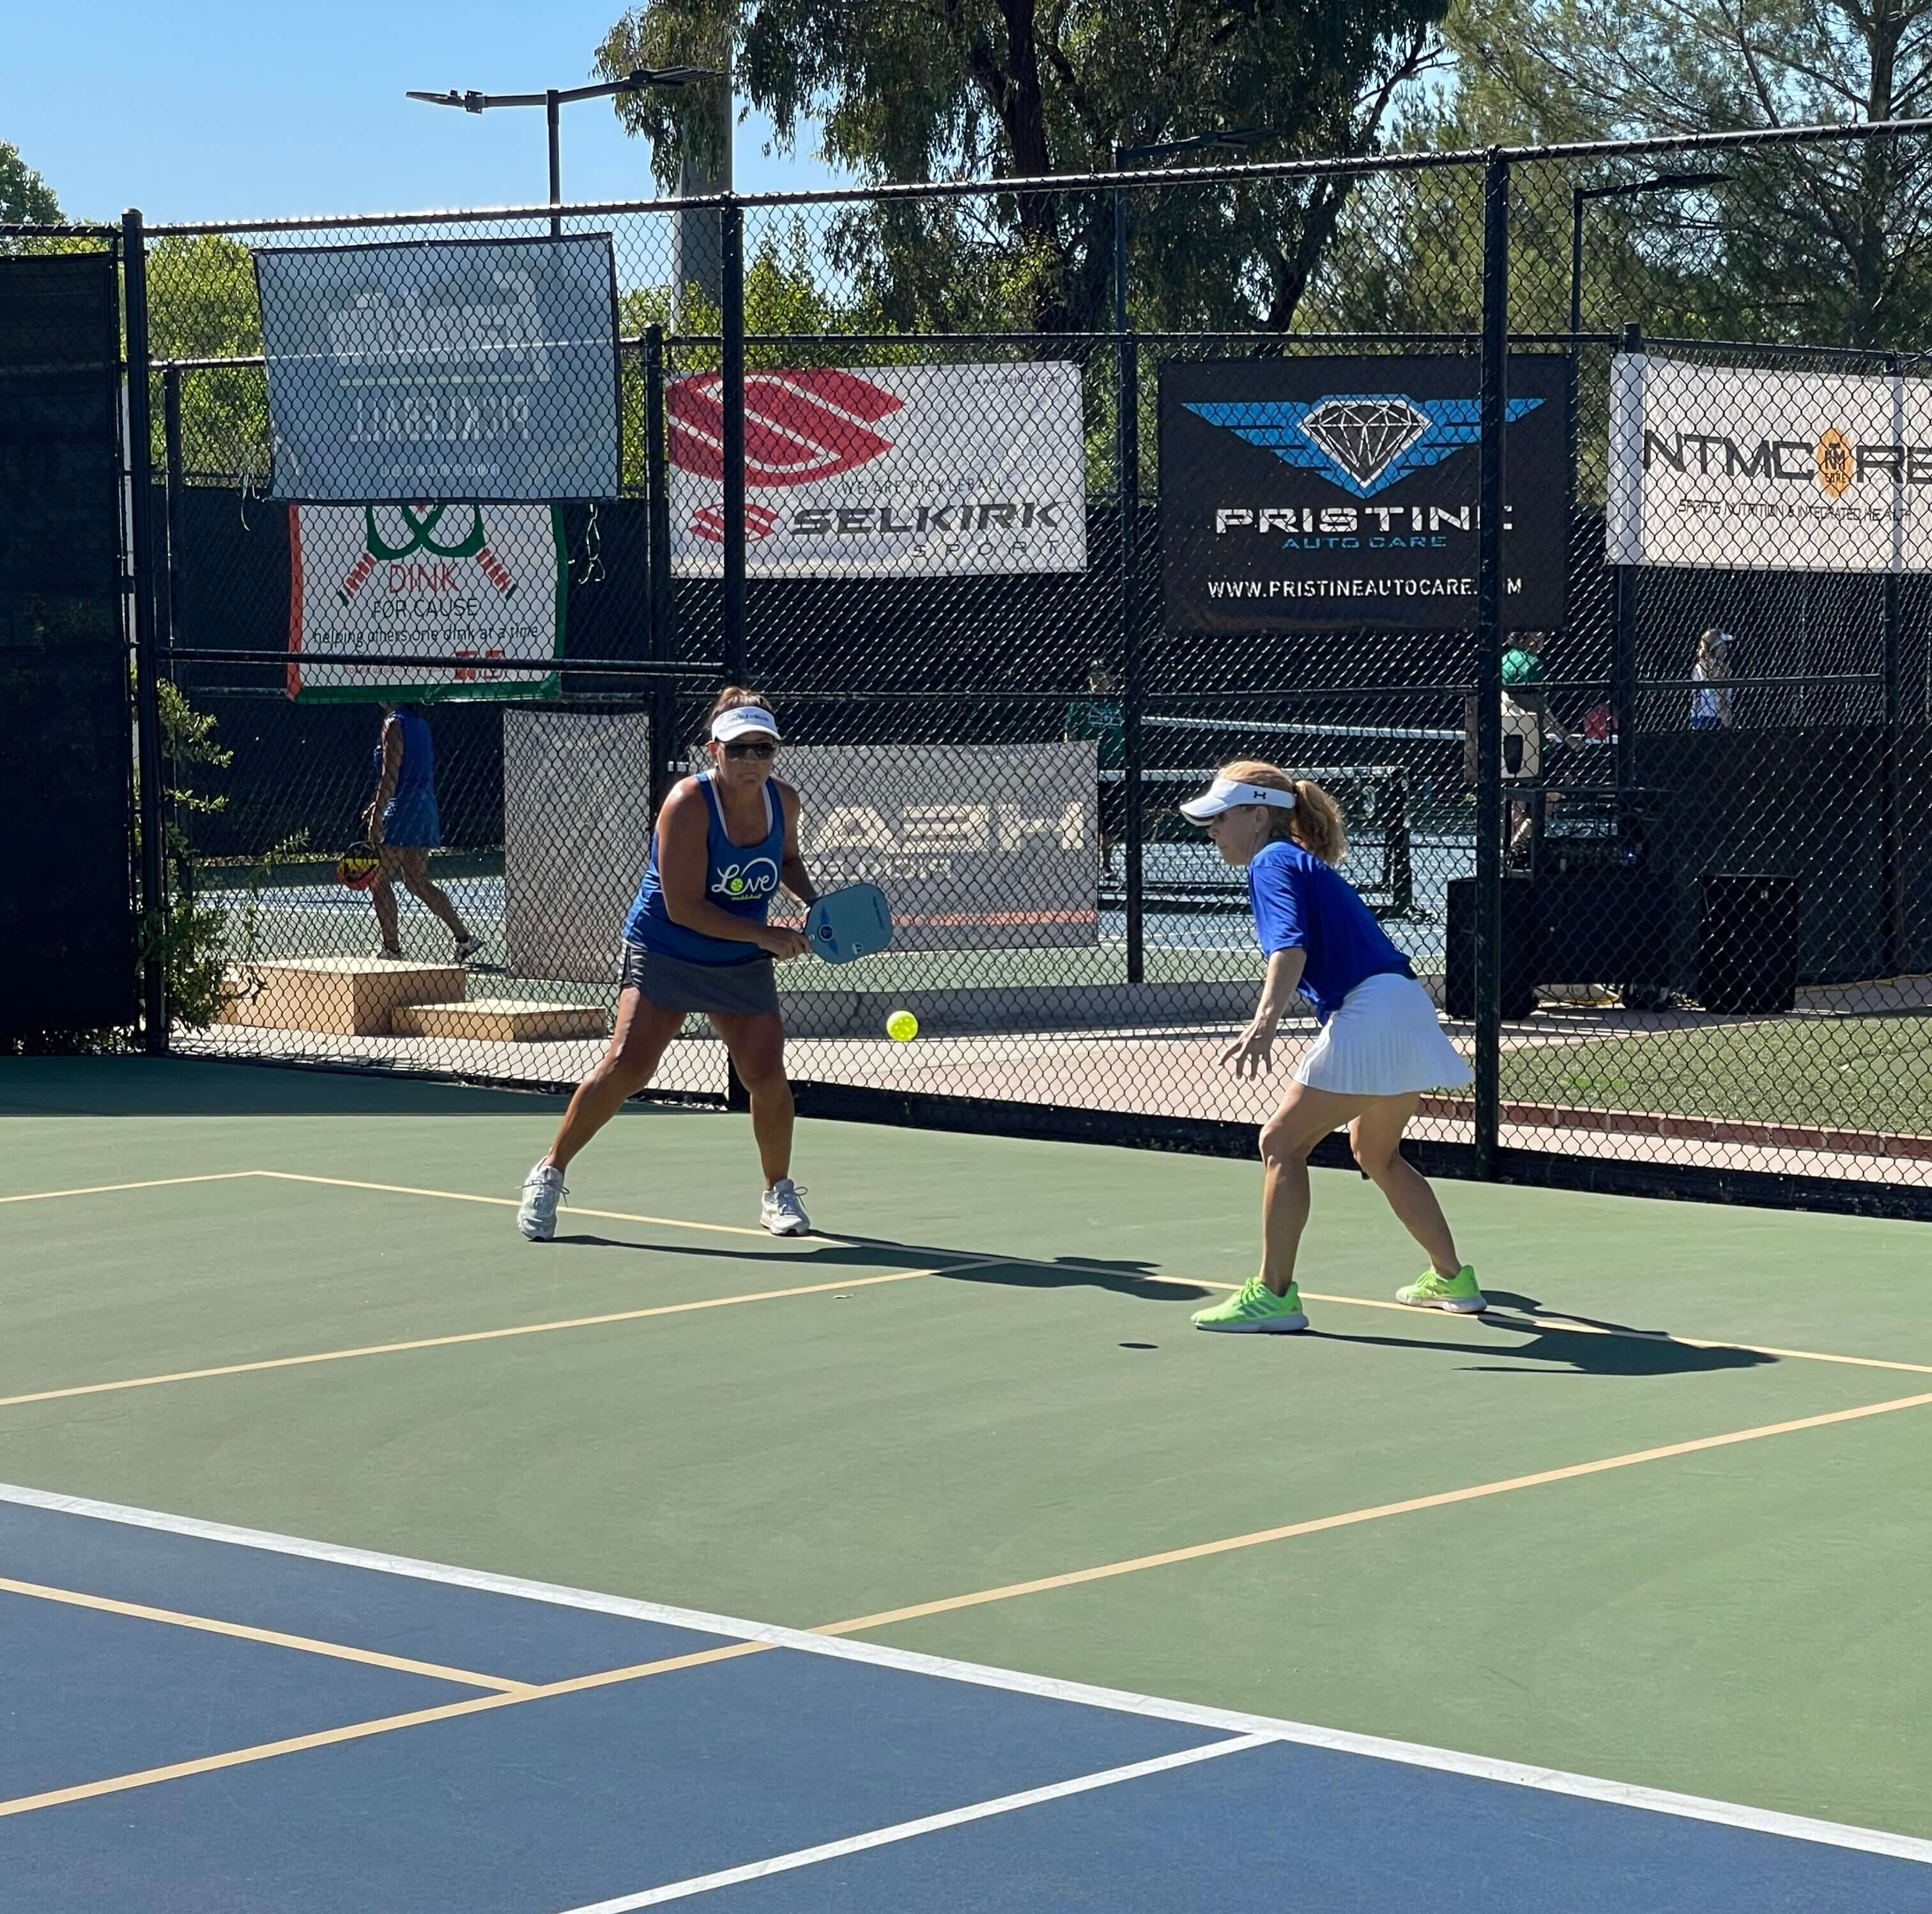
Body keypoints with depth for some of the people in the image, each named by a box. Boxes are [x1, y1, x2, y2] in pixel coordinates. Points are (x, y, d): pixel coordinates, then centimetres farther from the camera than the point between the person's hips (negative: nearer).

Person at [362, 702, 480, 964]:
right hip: (425, 809, 9)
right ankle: (464, 937, 10)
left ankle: (392, 948, 0)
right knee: (417, 881, 15)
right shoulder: (420, 723, 14)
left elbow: (390, 777, -18)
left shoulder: (394, 724, -12)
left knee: (380, 881, 0)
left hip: (402, 813, -9)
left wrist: (377, 817, -19)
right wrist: (377, 805, 25)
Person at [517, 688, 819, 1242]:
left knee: (767, 1076, -6)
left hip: (742, 966, 5)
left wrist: (813, 902, 1)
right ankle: (550, 1174, 1)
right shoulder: (689, 804, -23)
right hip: (665, 953, -5)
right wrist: (767, 936, -22)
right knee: (625, 1067, -15)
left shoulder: (784, 800, -4)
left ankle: (778, 1193, 16)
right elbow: (684, 908, -25)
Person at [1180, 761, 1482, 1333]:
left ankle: (1274, 1295, -8)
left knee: (1283, 1143, -6)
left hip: (1371, 1014, -10)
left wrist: (1264, 1024, -35)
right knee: (1375, 1152, 26)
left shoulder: (1272, 862, -6)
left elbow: (1290, 949, -23)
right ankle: (1451, 1280, 33)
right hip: (1407, 1012, 10)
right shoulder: (1303, 863, 23)